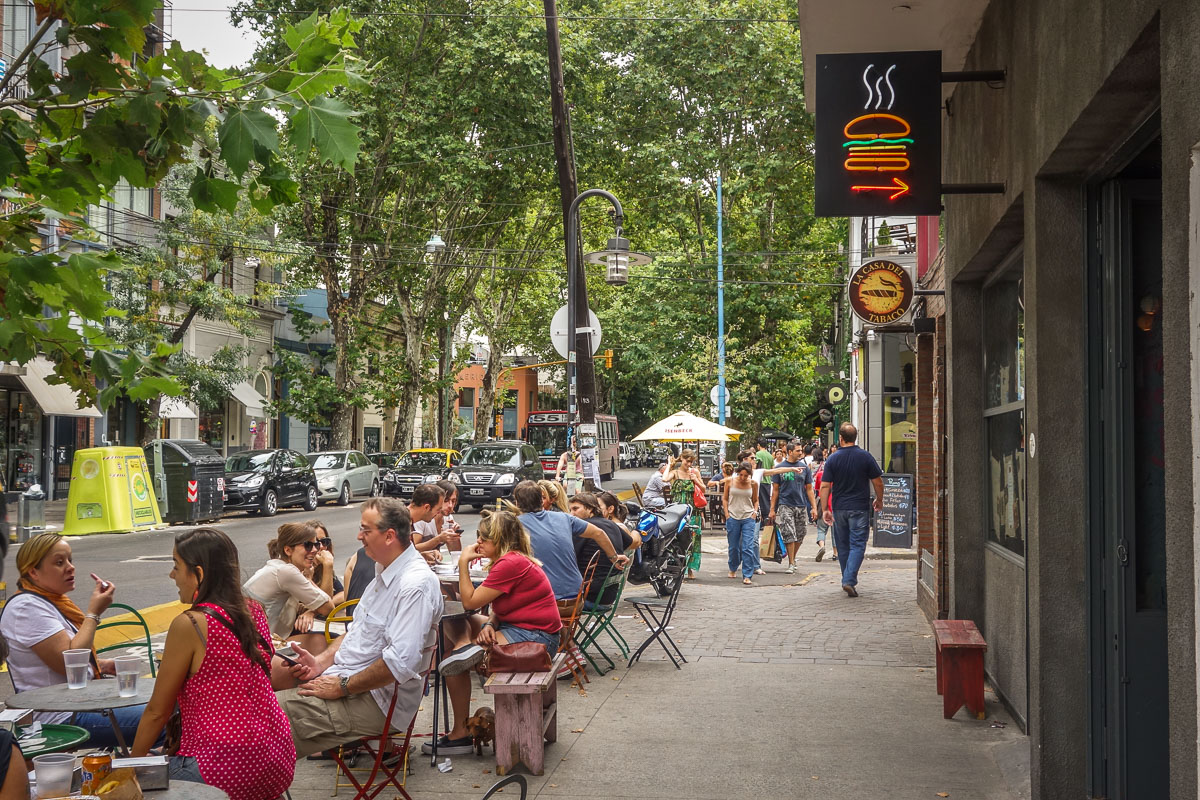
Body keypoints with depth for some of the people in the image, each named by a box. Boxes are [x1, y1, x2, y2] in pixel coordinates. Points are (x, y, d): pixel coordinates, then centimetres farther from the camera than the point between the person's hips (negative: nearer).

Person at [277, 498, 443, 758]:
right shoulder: (385, 573, 12)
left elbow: (401, 662, -29)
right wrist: (322, 661, 5)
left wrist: (343, 687, -19)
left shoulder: (417, 585, -21)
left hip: (377, 701, -10)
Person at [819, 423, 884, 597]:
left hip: (839, 509, 2)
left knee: (843, 546, 14)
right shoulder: (865, 457, -5)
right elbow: (877, 482, -1)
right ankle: (849, 580, -16)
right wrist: (879, 500, 15)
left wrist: (825, 509, -2)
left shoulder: (833, 459, -3)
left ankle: (848, 580, 23)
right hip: (860, 509, -2)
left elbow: (825, 486, -6)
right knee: (857, 545, -2)